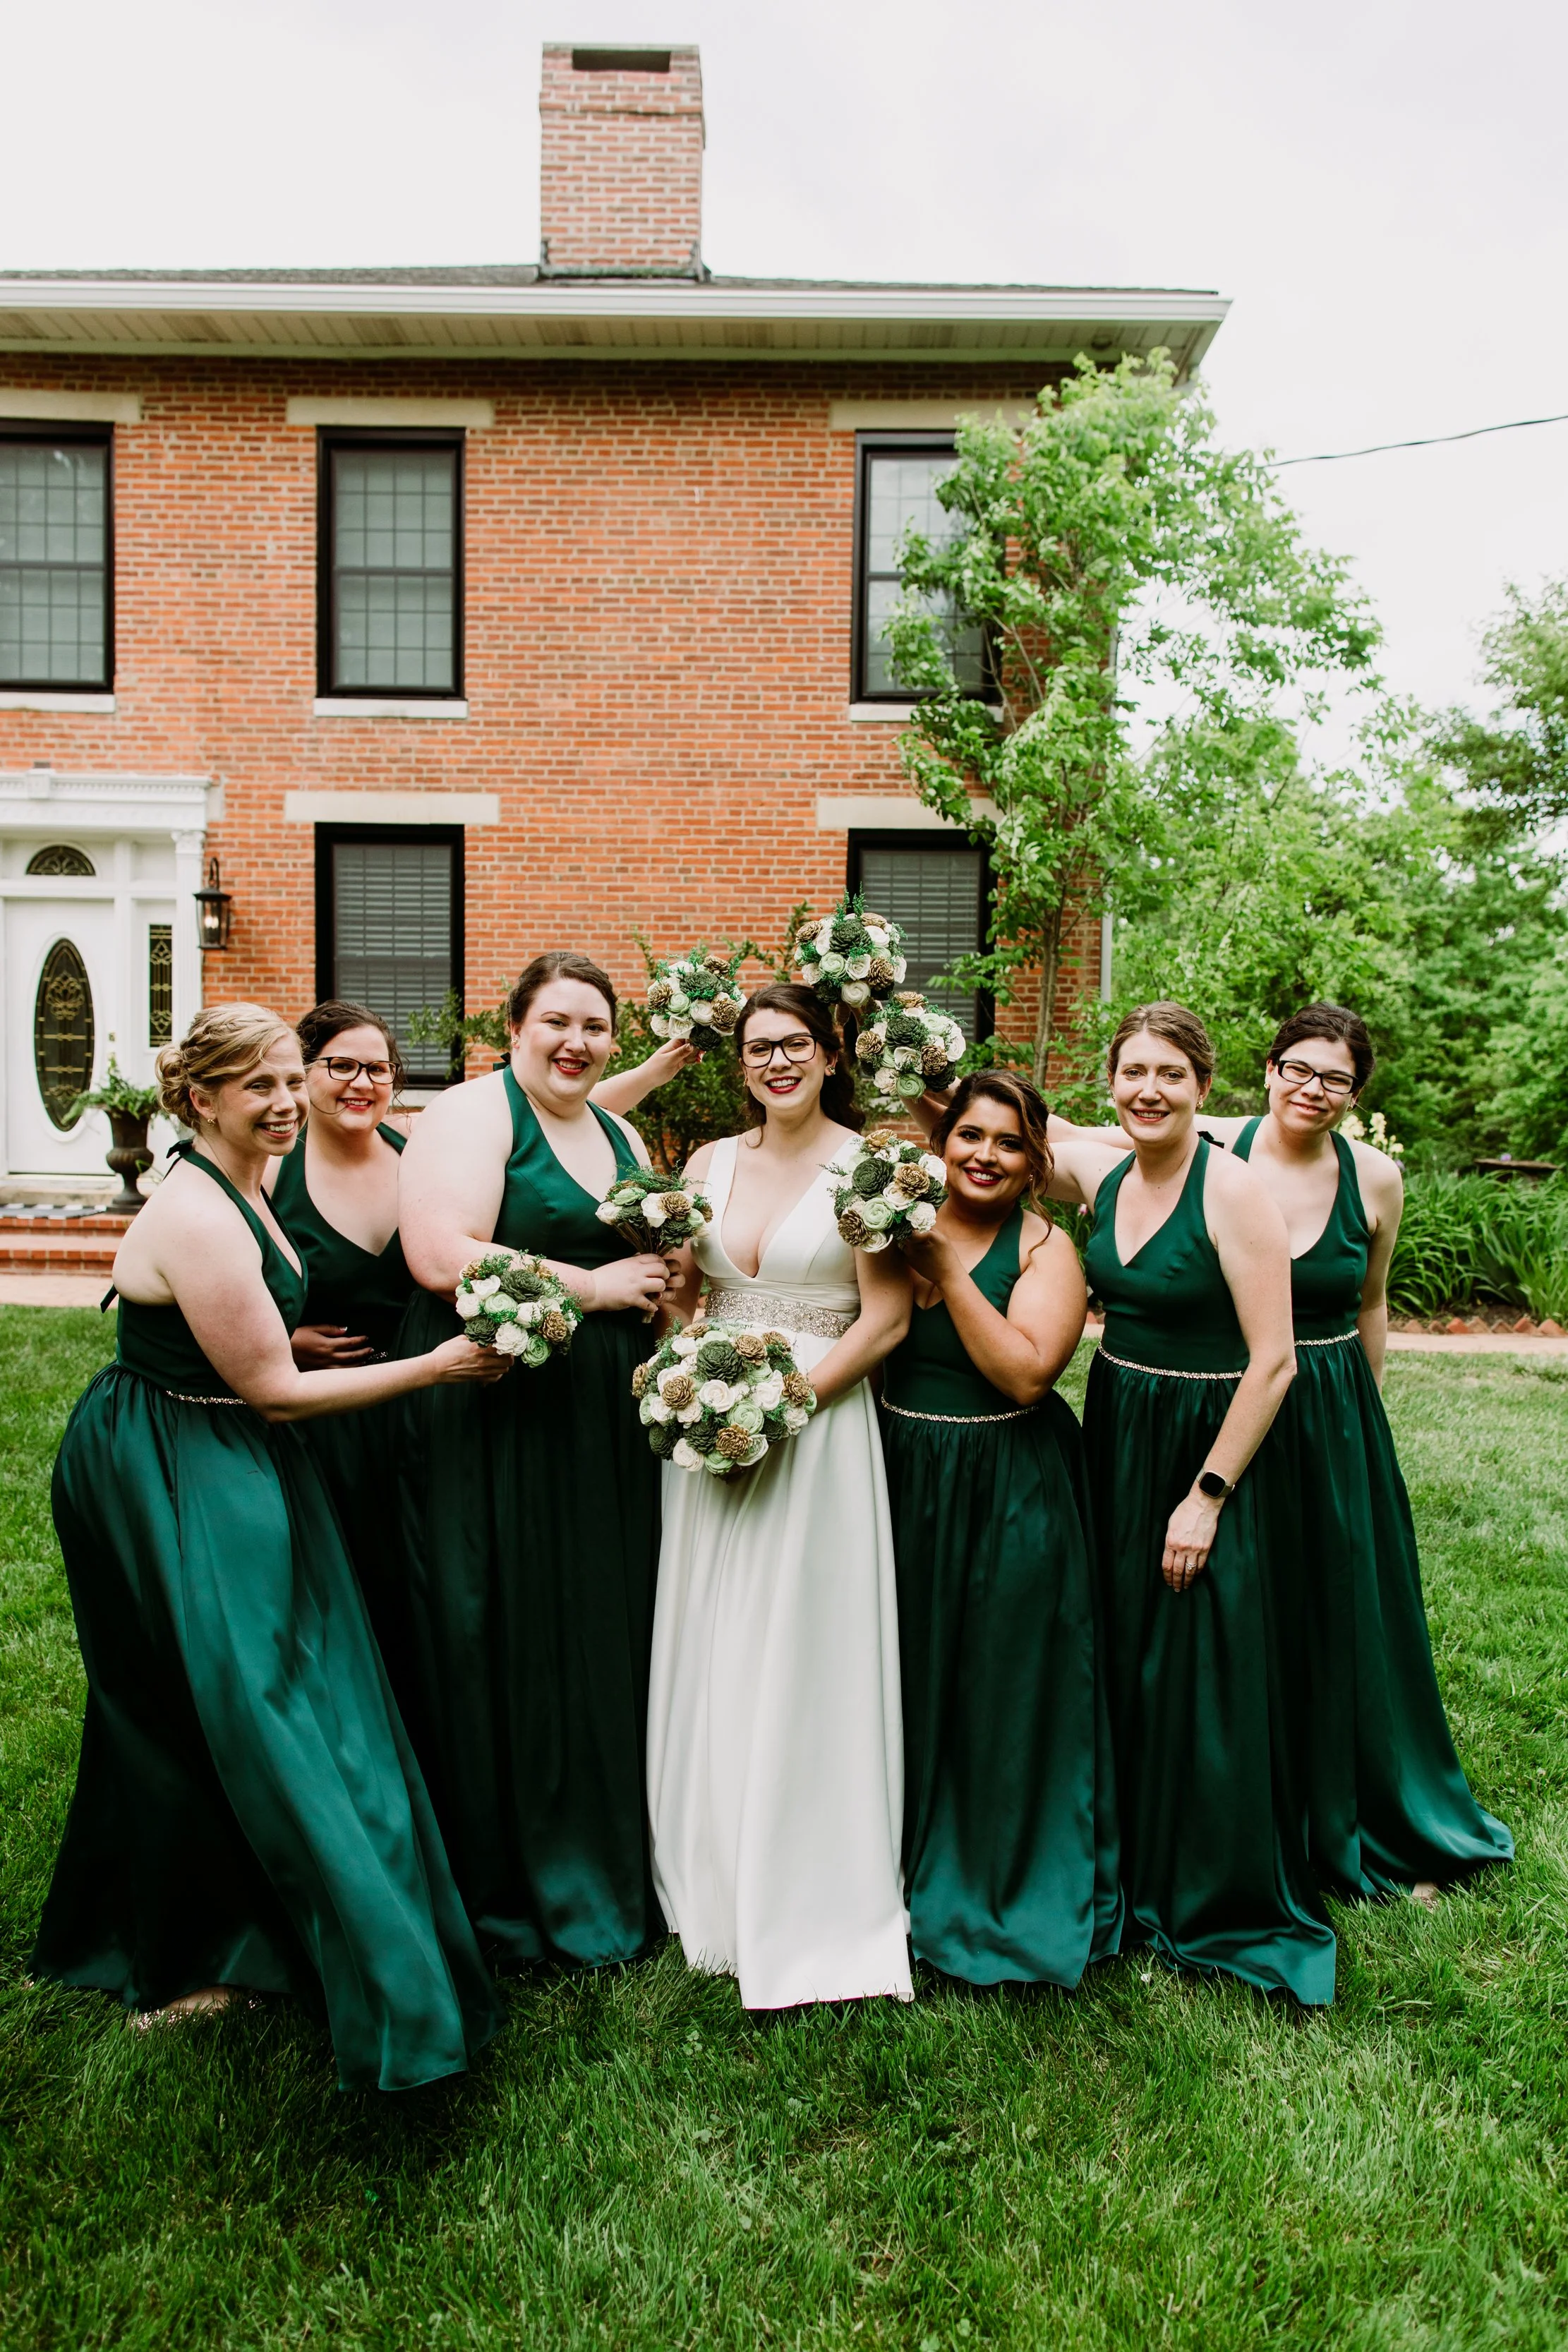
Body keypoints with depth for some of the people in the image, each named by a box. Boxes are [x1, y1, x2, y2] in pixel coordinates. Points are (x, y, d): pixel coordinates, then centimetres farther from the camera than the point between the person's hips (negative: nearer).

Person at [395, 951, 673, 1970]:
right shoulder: (472, 1114, -7)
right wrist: (596, 1285, -15)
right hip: (493, 1418, -7)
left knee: (606, 1639, 11)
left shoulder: (622, 1136, 16)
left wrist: (664, 1277, 2)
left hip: (606, 1426, 7)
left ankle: (605, 1868, 29)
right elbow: (444, 1259, -21)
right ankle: (504, 1892, 20)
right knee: (506, 1647, 2)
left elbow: (655, 1266, 26)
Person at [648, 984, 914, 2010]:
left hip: (819, 1426, -4)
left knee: (803, 1658, 1)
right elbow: (677, 1295, 13)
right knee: (707, 1654, 11)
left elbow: (887, 1318, -9)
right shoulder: (711, 1162, 9)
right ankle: (711, 1883, 30)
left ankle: (806, 1910, 18)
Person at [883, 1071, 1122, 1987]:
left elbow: (1026, 1371, -21)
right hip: (903, 1480, 4)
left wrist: (945, 1268, -21)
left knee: (1004, 1689, 7)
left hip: (1009, 1494, -3)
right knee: (909, 1678, 14)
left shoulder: (1046, 1247, -7)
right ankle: (912, 1867, 37)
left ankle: (1011, 1888, 29)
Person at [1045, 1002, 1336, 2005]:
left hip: (1209, 1449, -6)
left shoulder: (1235, 1189, -17)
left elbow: (1274, 1361, -17)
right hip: (1114, 1441, 6)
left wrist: (1206, 1495, -17)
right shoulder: (1100, 1173, 1)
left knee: (1208, 1683, 4)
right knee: (1123, 1666, 16)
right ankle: (1137, 1873, 37)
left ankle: (1226, 1905, 26)